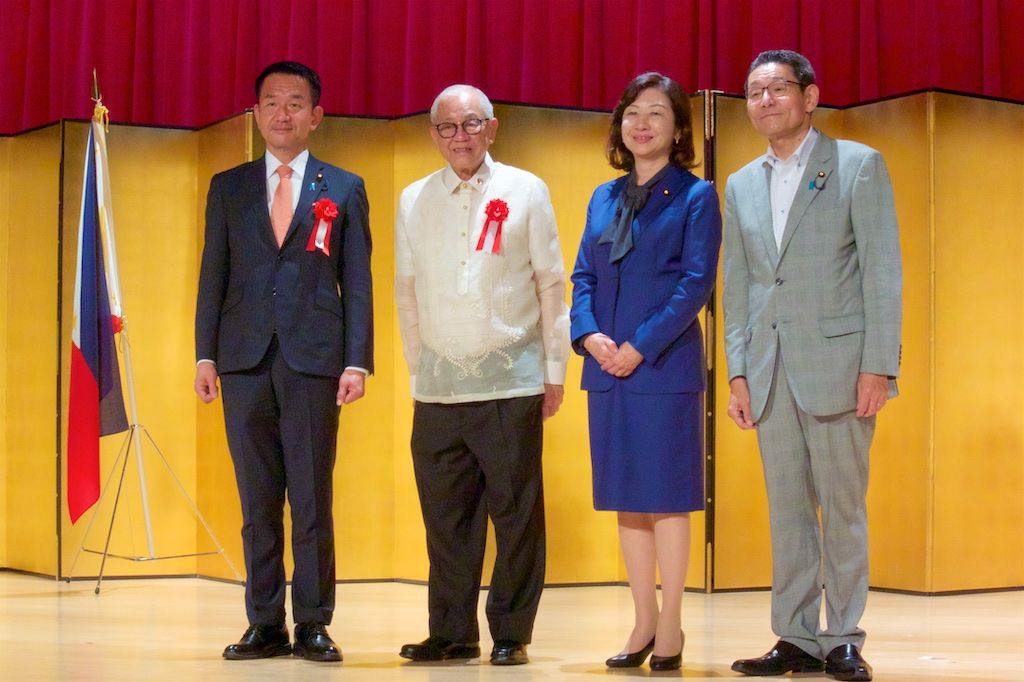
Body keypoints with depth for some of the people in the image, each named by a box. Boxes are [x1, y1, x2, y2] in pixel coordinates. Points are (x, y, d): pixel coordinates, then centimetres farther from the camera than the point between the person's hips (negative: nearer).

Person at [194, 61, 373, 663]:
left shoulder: (344, 189, 8)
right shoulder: (228, 187, 13)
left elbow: (358, 282, 4)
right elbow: (213, 275, 11)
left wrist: (357, 361, -5)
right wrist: (205, 354, 2)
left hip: (314, 360, -2)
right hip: (246, 361, 2)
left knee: (312, 500, 0)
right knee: (257, 500, 6)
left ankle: (313, 626, 8)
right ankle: (265, 625, 12)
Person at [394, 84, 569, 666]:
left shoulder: (526, 192, 3)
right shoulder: (414, 201, 10)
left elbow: (551, 283, 4)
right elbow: (407, 292, 15)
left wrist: (555, 368, 3)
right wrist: (418, 367, 12)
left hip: (511, 380, -2)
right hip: (439, 383, 2)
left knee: (516, 510, -1)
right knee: (446, 513, 5)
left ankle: (511, 634, 9)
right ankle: (452, 632, 14)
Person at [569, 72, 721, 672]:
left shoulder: (696, 196, -1)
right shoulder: (604, 198, 15)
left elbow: (697, 283, -9)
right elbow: (584, 276, 11)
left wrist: (642, 346, -16)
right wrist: (589, 334, -8)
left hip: (666, 367, -5)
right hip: (608, 369, 5)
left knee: (666, 495, -1)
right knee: (626, 497, 9)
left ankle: (670, 629, 7)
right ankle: (645, 621, 18)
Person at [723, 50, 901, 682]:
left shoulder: (858, 165, 1)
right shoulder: (741, 185, 15)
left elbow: (883, 271, -5)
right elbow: (737, 287, 15)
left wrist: (878, 366, -12)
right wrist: (738, 371, 7)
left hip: (836, 362, -5)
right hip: (771, 369, 5)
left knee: (843, 506, 0)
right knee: (787, 509, 8)